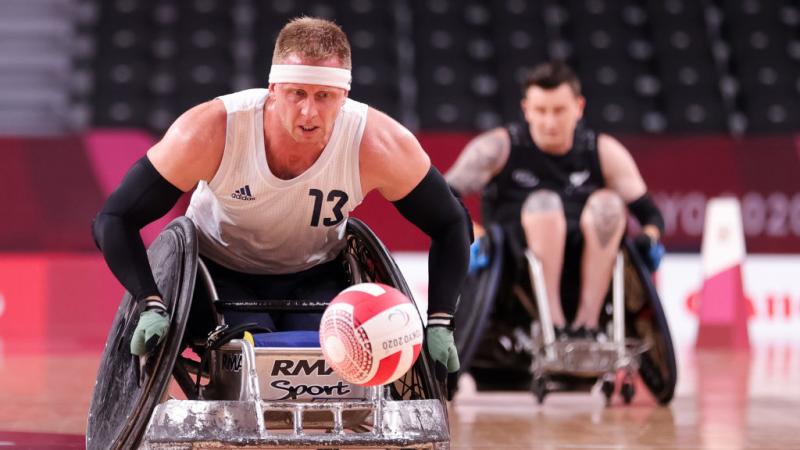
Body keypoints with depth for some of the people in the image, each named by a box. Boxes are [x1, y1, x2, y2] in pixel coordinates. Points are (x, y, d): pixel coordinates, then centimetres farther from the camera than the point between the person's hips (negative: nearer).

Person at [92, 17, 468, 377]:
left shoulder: (378, 144, -27)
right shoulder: (211, 132, -31)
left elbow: (450, 226, -10)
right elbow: (114, 220, -23)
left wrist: (438, 324, -19)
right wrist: (152, 307, -35)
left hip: (316, 279, 2)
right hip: (221, 273, -2)